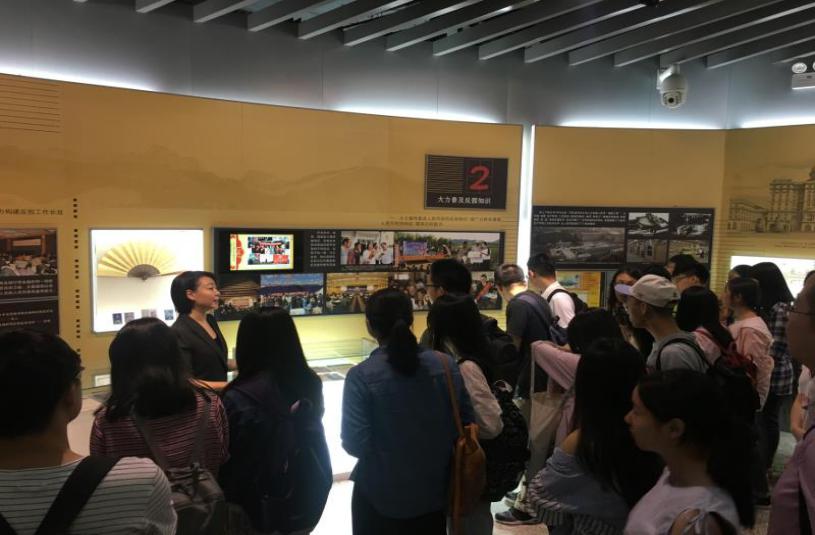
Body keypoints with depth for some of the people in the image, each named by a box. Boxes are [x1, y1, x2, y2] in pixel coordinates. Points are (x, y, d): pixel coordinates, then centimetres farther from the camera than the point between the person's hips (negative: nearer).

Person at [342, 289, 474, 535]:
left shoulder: (361, 376, -19)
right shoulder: (446, 364, -10)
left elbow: (355, 443, -18)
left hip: (381, 497, -2)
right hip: (433, 491, 3)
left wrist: (382, 451, 4)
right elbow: (465, 425, -3)